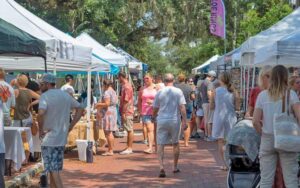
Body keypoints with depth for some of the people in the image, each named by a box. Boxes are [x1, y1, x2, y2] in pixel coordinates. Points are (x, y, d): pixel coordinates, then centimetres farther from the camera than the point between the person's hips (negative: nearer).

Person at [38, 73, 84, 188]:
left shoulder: (45, 96, -14)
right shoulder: (65, 95, 9)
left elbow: (41, 113, -31)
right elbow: (80, 109, 15)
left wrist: (40, 130, -16)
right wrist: (70, 126, 11)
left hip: (49, 138, -7)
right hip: (62, 138, 7)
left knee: (53, 170, -2)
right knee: (54, 168, 19)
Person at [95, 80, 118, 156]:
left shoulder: (107, 92, -14)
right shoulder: (113, 92, 16)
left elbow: (107, 104, -22)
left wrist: (98, 104, -7)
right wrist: (101, 104, 21)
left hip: (107, 112, -10)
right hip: (113, 111, 10)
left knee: (108, 132, -7)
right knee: (110, 132, 15)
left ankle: (110, 151, -5)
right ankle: (111, 149, 19)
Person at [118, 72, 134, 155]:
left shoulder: (126, 86, -15)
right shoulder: (126, 86, 16)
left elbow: (126, 101, -20)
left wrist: (123, 112, -20)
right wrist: (122, 112, 20)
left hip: (127, 112, -10)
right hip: (126, 112, 10)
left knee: (130, 130, -5)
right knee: (129, 130, 13)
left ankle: (129, 148, -2)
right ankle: (128, 147, 19)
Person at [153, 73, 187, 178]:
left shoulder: (160, 92, 1)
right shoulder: (178, 92, -2)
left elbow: (155, 109, 8)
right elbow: (182, 107, -8)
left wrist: (154, 116, 29)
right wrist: (185, 121, -6)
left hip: (162, 121, 0)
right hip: (175, 120, 1)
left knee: (160, 144, 1)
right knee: (175, 143, 17)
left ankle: (161, 166, -17)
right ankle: (175, 167, 26)